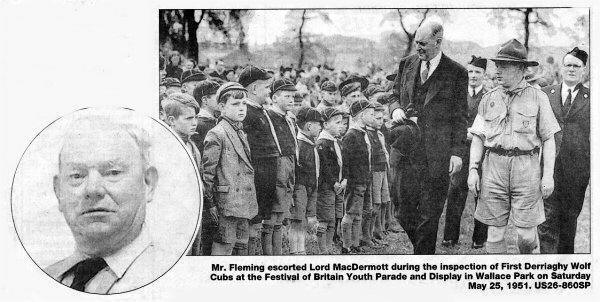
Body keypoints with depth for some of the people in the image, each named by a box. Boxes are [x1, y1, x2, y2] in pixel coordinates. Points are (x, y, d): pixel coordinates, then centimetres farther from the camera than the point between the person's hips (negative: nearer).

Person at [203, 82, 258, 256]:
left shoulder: (241, 133, 16)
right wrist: (210, 202, -13)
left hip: (244, 201, 8)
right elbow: (207, 171, -13)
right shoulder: (216, 134, -11)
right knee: (226, 243, -7)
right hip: (228, 200, -8)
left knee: (242, 244, 13)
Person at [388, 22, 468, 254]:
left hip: (436, 152, -4)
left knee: (429, 215, 0)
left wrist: (457, 152, -8)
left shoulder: (456, 73, -2)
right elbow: (395, 95, 21)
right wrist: (396, 109, -3)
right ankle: (421, 248, 27)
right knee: (403, 210, 6)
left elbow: (460, 117, -2)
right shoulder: (407, 64, 10)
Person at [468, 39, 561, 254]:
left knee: (526, 234, -2)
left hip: (527, 166, -2)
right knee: (495, 232, 1)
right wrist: (473, 169, 1)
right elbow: (478, 138, 12)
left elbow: (548, 139, 4)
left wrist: (548, 174, -4)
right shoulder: (489, 99, 11)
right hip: (493, 165, 2)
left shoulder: (538, 98, 5)